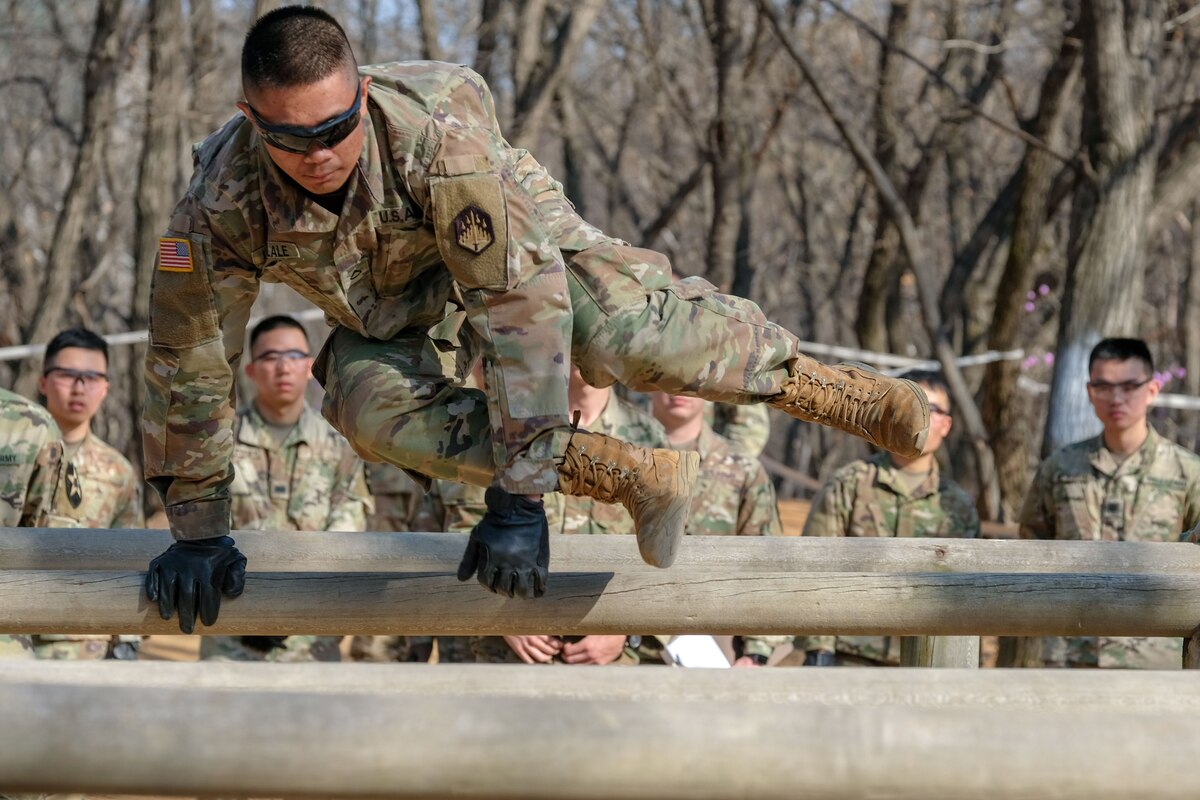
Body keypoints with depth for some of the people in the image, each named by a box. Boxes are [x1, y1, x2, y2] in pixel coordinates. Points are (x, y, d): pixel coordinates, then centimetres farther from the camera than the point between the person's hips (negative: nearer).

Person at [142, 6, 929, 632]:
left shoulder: (437, 134, -42)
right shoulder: (222, 204, -33)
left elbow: (523, 304, -41)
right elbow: (188, 363, -19)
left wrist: (518, 501, -42)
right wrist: (198, 531, -12)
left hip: (512, 236, -3)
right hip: (388, 315, 3)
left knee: (634, 337, -27)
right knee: (371, 408, -28)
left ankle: (852, 393, -5)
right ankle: (636, 479, -21)